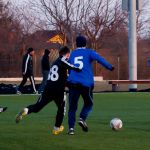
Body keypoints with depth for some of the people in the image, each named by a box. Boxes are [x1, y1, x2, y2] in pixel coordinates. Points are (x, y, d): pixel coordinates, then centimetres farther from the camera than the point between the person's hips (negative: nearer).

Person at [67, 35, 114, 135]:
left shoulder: (72, 54, 16)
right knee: (88, 103, 18)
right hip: (86, 83, -2)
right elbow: (99, 58, -13)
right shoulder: (89, 52, 5)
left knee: (72, 107, 7)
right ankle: (82, 119, -6)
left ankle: (71, 128, -5)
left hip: (73, 83, 2)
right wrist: (109, 67, -11)